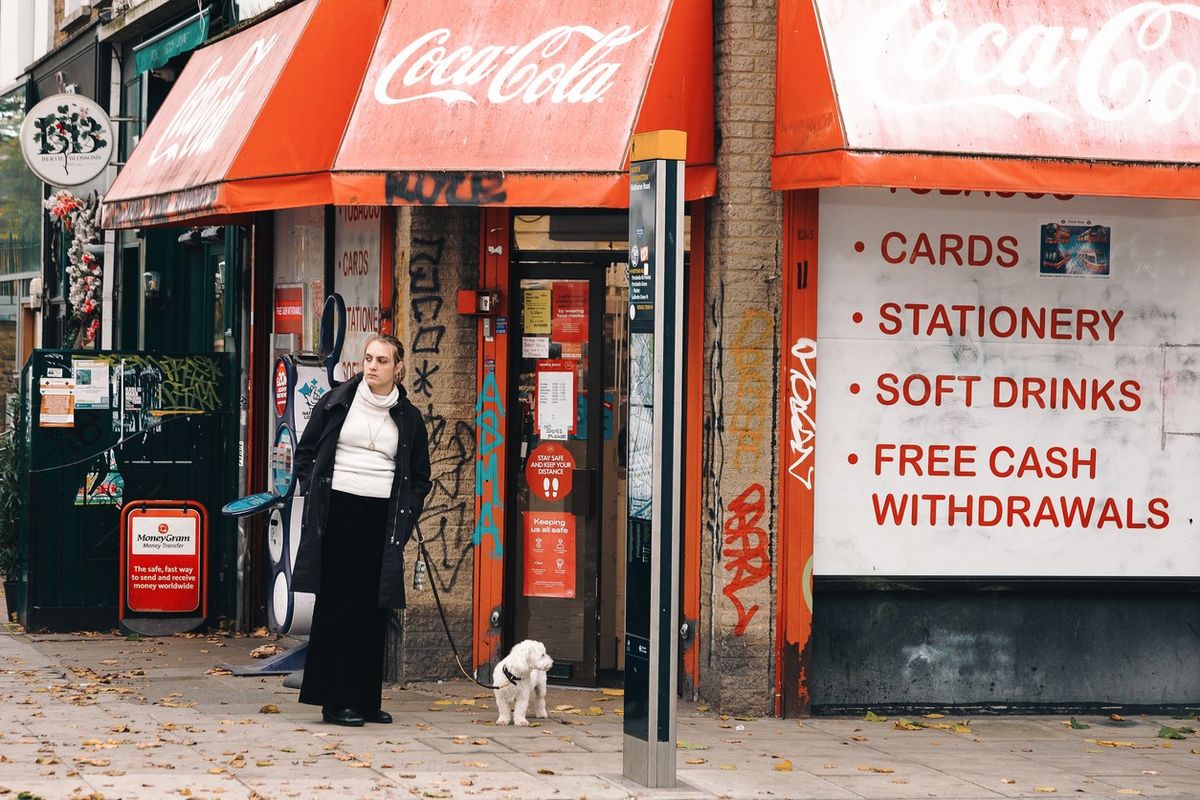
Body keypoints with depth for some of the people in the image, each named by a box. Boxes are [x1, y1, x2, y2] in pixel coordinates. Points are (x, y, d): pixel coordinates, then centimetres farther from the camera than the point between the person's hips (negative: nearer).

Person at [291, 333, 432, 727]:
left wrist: (405, 516, 3)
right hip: (337, 513, -2)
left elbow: (420, 478, 16)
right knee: (337, 606, -3)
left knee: (373, 610, 3)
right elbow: (305, 453, 11)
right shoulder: (335, 402, 4)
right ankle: (336, 701, -1)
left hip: (381, 518, 2)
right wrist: (315, 494, 0)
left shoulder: (408, 418, 9)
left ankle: (367, 700, 10)